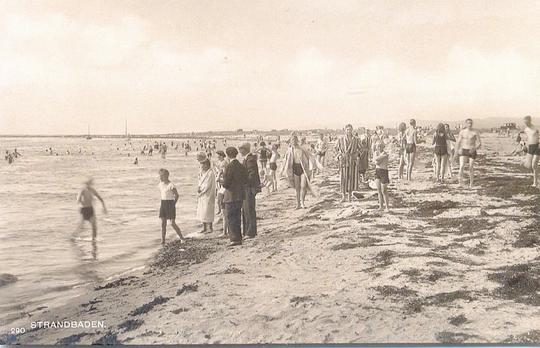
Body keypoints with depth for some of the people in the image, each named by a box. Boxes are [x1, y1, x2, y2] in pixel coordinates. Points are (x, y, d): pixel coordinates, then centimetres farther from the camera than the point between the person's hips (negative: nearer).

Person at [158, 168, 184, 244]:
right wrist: (164, 202, 14)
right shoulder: (160, 184, 6)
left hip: (170, 204, -6)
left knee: (173, 223, -5)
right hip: (163, 204, 6)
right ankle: (163, 241, 6)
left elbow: (177, 195, -6)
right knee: (163, 223, 3)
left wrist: (173, 204, 0)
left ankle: (181, 237, 12)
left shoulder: (171, 185, -15)